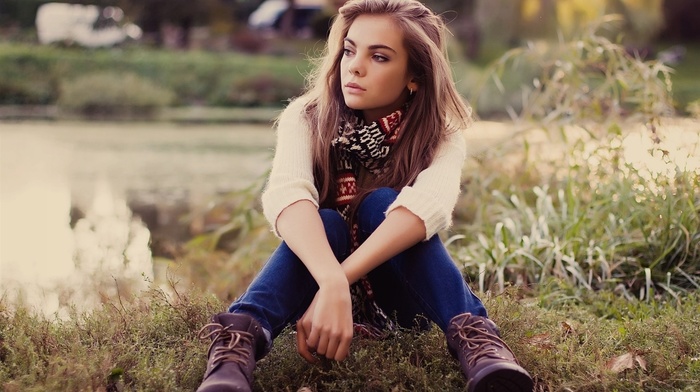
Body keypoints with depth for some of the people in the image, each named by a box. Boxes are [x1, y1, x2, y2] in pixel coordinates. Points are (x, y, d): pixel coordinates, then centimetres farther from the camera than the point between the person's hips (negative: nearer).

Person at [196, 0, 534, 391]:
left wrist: (340, 282, -52)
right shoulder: (306, 118, -14)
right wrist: (332, 285, -55)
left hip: (402, 293, 0)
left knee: (381, 203, -28)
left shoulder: (441, 135, -14)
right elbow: (285, 195, -36)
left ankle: (473, 335, -40)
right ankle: (238, 343, -52)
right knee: (326, 222, -31)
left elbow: (429, 204, -38)